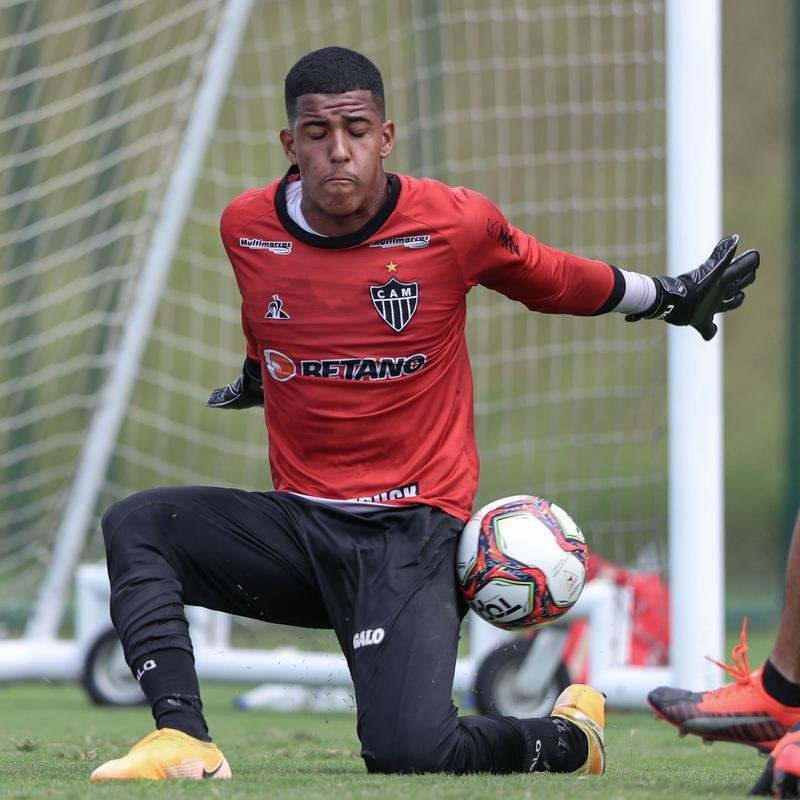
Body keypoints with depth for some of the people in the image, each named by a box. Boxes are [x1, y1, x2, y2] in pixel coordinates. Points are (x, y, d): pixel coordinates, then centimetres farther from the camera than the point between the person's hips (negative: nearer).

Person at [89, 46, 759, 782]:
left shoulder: (456, 224, -9)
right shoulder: (247, 227, 0)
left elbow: (554, 280, 13)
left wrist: (671, 298, 25)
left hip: (412, 533, -4)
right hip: (296, 523, 4)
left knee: (408, 753, -23)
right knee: (136, 526, -21)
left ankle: (569, 738, 9)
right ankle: (183, 740, -30)